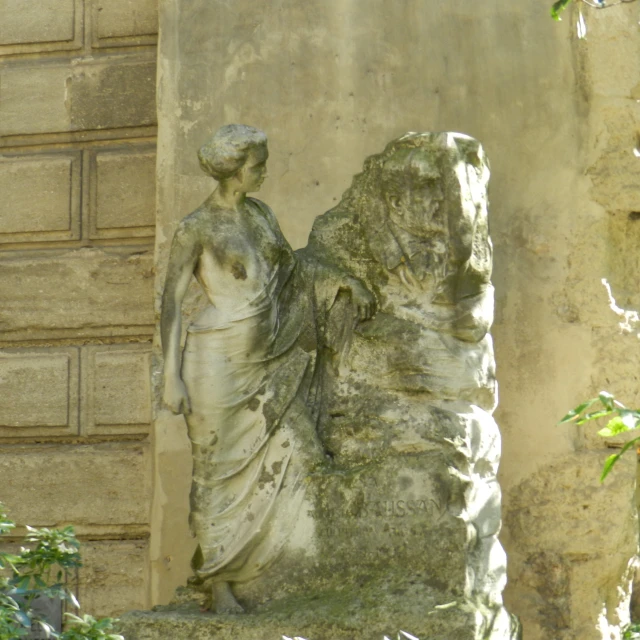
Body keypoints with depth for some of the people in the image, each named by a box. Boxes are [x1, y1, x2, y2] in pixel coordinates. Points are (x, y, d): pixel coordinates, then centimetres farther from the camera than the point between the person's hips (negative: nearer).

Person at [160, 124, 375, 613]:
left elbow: (292, 264, 27)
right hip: (222, 361, -6)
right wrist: (172, 376, -13)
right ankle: (218, 581, 10)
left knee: (288, 456, -2)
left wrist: (348, 282, 20)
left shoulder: (260, 214, 11)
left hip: (272, 362, 6)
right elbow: (172, 300, -8)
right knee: (221, 471, 0)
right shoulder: (196, 229, -8)